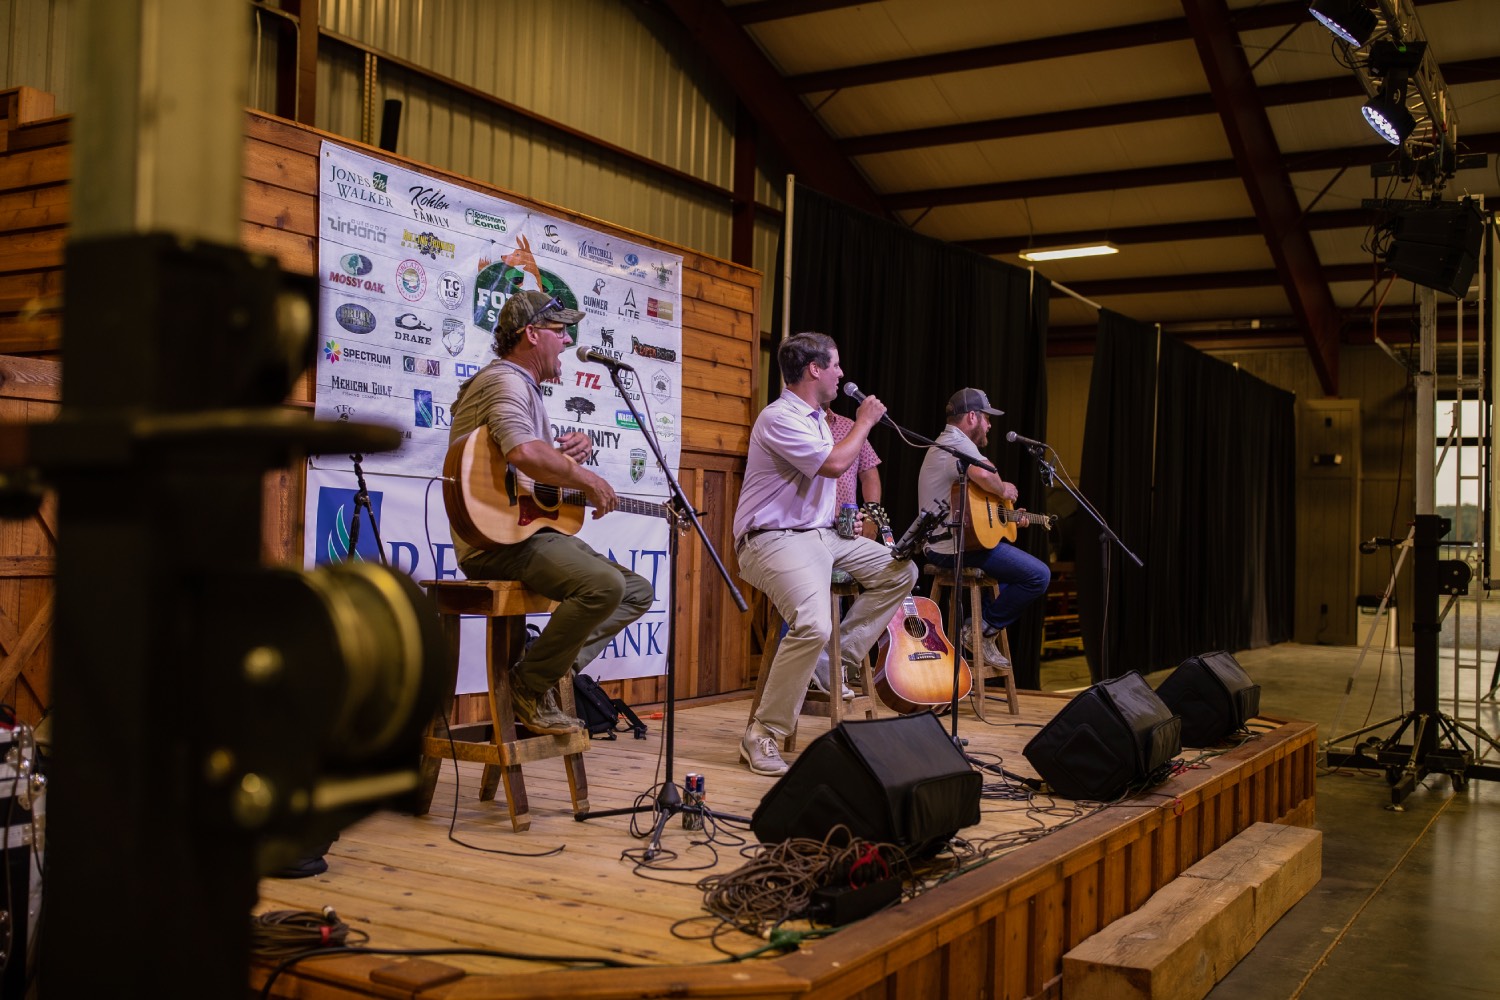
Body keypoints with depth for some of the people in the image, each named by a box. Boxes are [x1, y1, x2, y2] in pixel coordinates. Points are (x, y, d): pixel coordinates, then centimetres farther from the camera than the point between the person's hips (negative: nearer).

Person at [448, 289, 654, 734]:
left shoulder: (526, 387, 22)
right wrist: (588, 480, -20)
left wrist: (578, 444, 8)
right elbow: (524, 452, -33)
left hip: (536, 527, 11)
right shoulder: (505, 381, -12)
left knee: (638, 592, 6)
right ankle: (531, 685, -15)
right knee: (604, 584, -32)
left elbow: (550, 458, 31)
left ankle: (556, 663, -3)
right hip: (497, 539, -11)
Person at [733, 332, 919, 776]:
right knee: (813, 626, -31)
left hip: (822, 532, 10)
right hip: (775, 538, -10)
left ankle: (840, 658, 8)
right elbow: (833, 464, -24)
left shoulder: (816, 418, 17)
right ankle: (761, 736, -20)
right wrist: (864, 421, -8)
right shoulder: (779, 418, -15)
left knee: (900, 571, 9)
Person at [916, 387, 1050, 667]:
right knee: (1039, 575, -14)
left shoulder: (944, 444, 22)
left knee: (1015, 558, 33)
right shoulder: (959, 443, -12)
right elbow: (983, 474, -36)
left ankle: (982, 622, 19)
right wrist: (1003, 489, -15)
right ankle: (984, 630, -5)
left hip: (939, 546, 11)